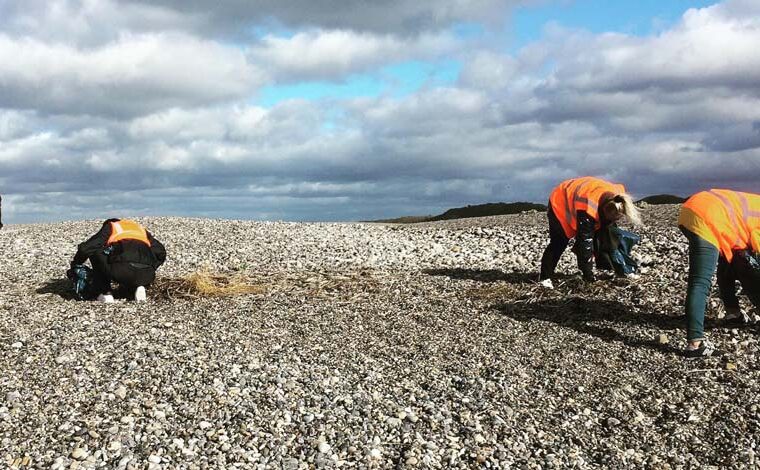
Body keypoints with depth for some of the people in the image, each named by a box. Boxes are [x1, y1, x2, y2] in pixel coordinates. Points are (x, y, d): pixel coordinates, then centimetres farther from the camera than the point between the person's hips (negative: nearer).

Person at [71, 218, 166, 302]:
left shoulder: (109, 227, 26)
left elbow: (86, 248, 16)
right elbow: (161, 253, 26)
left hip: (120, 271, -5)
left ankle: (105, 294, 15)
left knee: (94, 252, 24)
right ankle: (138, 287, 10)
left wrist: (75, 265, 33)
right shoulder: (141, 229, 36)